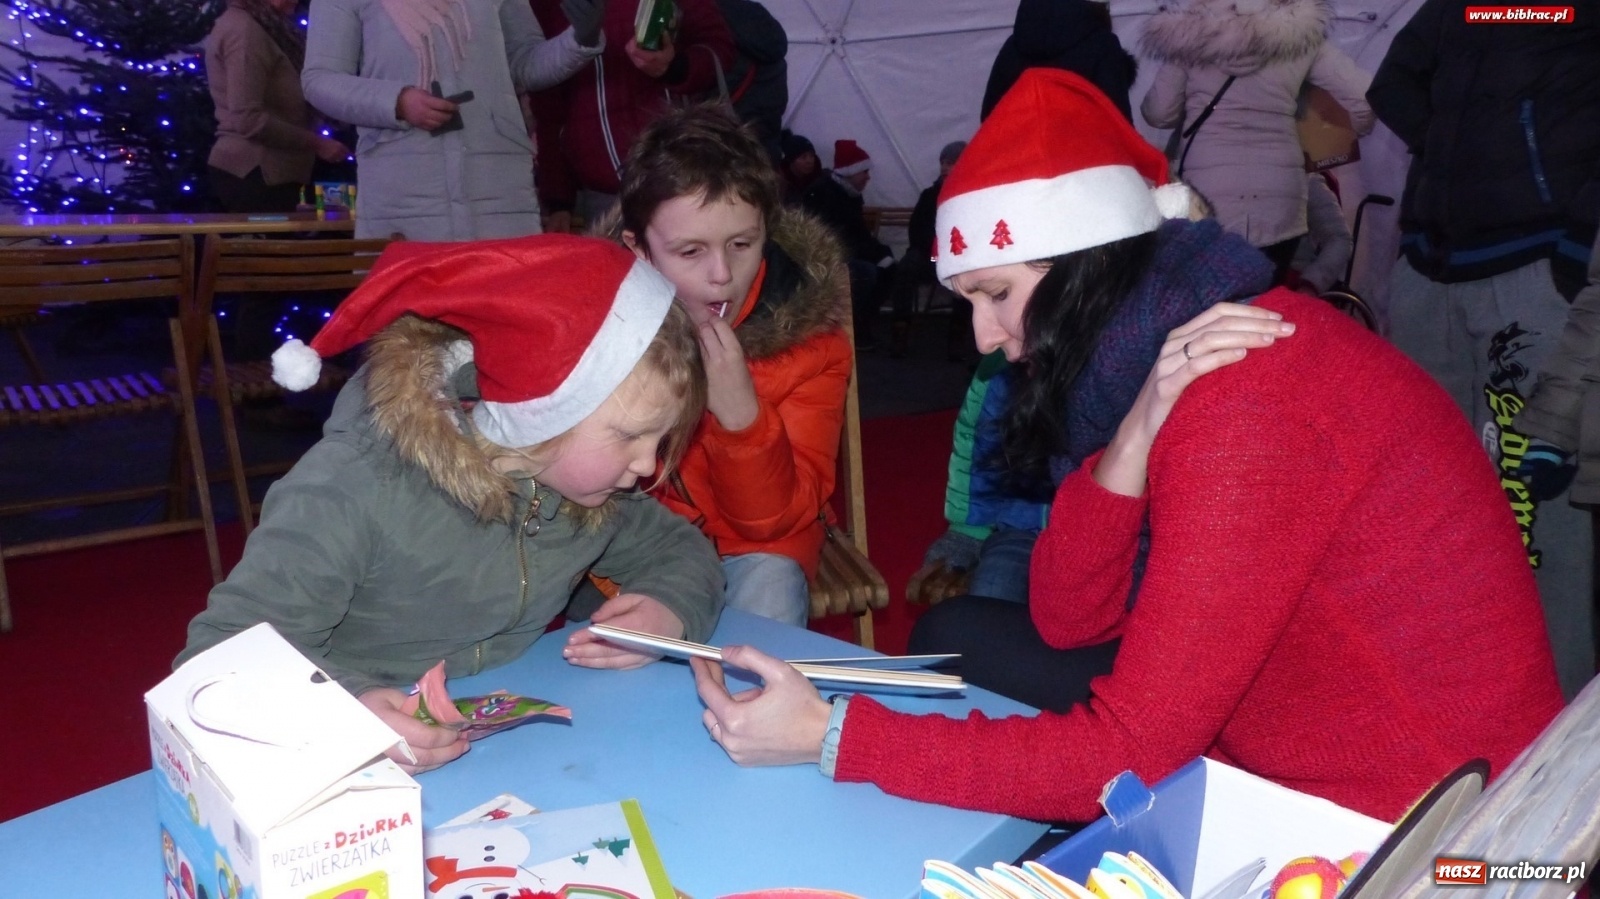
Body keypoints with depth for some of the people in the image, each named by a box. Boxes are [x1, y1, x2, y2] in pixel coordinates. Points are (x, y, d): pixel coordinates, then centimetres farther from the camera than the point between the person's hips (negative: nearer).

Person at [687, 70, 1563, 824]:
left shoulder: (1244, 409, -26)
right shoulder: (1164, 352, 1)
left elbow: (1126, 755, -25)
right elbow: (1068, 619, -2)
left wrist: (832, 735, -21)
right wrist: (1133, 435, -18)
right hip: (1302, 790, 8)